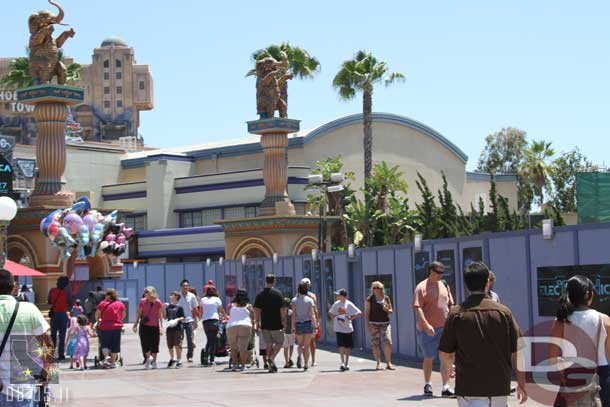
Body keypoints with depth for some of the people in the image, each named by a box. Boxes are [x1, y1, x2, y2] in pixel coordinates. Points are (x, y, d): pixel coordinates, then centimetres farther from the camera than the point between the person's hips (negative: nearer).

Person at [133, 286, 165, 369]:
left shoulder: (158, 302, -5)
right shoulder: (143, 301, 2)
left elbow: (160, 316, -5)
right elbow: (139, 314, 8)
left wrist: (161, 327, -11)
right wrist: (136, 325, 6)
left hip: (154, 326, -1)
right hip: (144, 325, 1)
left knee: (154, 344, 5)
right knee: (144, 344, -4)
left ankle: (154, 361, 20)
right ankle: (148, 357, 22)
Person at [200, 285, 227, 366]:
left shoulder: (203, 300, 13)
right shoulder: (216, 299, 5)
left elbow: (201, 312, 13)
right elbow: (222, 311, 12)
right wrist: (226, 317, 27)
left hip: (205, 321, 3)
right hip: (214, 321, -3)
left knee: (209, 340, 12)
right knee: (213, 341, -1)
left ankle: (206, 357, -4)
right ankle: (211, 360, -5)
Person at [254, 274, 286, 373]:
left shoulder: (260, 294, 3)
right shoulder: (278, 294, -7)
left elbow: (257, 309, 2)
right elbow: (282, 309, -8)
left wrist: (258, 321, 9)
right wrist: (283, 321, -2)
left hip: (265, 324, 4)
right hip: (276, 324, -4)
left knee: (269, 344, 11)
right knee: (279, 342, 10)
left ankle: (272, 366, 9)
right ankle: (271, 358, -13)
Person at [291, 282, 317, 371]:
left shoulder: (294, 300, -1)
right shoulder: (310, 300, -1)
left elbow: (293, 315, -4)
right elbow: (312, 314, -6)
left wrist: (293, 327, -2)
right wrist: (315, 325, -5)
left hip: (298, 324, 0)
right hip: (308, 323, 0)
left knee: (300, 344, 18)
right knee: (306, 346, 5)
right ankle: (306, 365, -2)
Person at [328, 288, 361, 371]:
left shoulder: (349, 304, -8)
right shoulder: (336, 304, 2)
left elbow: (359, 314, -11)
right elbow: (330, 313, 18)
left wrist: (350, 318, -14)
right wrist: (334, 319, 2)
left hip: (348, 328, -1)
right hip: (339, 329, 1)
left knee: (348, 347, 8)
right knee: (341, 346, -10)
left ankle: (346, 363, 20)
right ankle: (343, 363, -14)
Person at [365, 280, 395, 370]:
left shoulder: (386, 298, 8)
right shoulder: (370, 299, 0)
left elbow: (391, 310, 16)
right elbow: (366, 313, -2)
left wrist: (387, 310, -7)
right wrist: (367, 325, -11)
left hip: (385, 323, 2)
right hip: (374, 324, -2)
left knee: (388, 342, -11)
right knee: (376, 344, -2)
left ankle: (388, 363, -6)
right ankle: (378, 363, 4)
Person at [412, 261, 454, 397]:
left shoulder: (444, 285, 12)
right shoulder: (422, 287, -6)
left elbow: (450, 305, 18)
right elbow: (418, 308, -12)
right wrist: (426, 325, -22)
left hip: (445, 327, 4)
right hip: (428, 329, -4)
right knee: (429, 358, 7)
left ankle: (445, 387, -4)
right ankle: (427, 385, 24)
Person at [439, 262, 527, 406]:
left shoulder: (456, 314, -5)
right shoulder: (503, 312, -1)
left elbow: (445, 354, 0)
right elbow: (516, 351, -1)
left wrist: (451, 365, 23)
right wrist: (521, 384, 10)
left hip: (469, 389, -2)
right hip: (500, 387, 2)